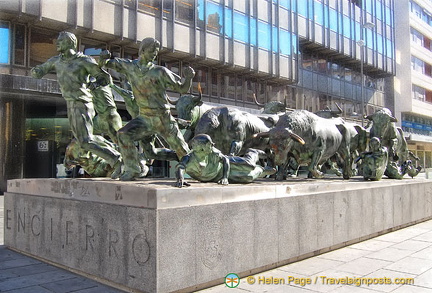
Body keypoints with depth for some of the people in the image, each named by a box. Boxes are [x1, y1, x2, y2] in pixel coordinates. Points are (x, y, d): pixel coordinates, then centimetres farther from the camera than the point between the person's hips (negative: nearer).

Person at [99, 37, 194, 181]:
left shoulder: (160, 72, -8)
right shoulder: (129, 66, 0)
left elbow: (183, 89, -6)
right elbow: (105, 63, 10)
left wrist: (189, 77, -25)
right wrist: (105, 56, -13)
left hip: (163, 119, -2)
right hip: (144, 118, 2)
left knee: (182, 151, 3)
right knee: (124, 134, -20)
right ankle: (132, 170, -8)